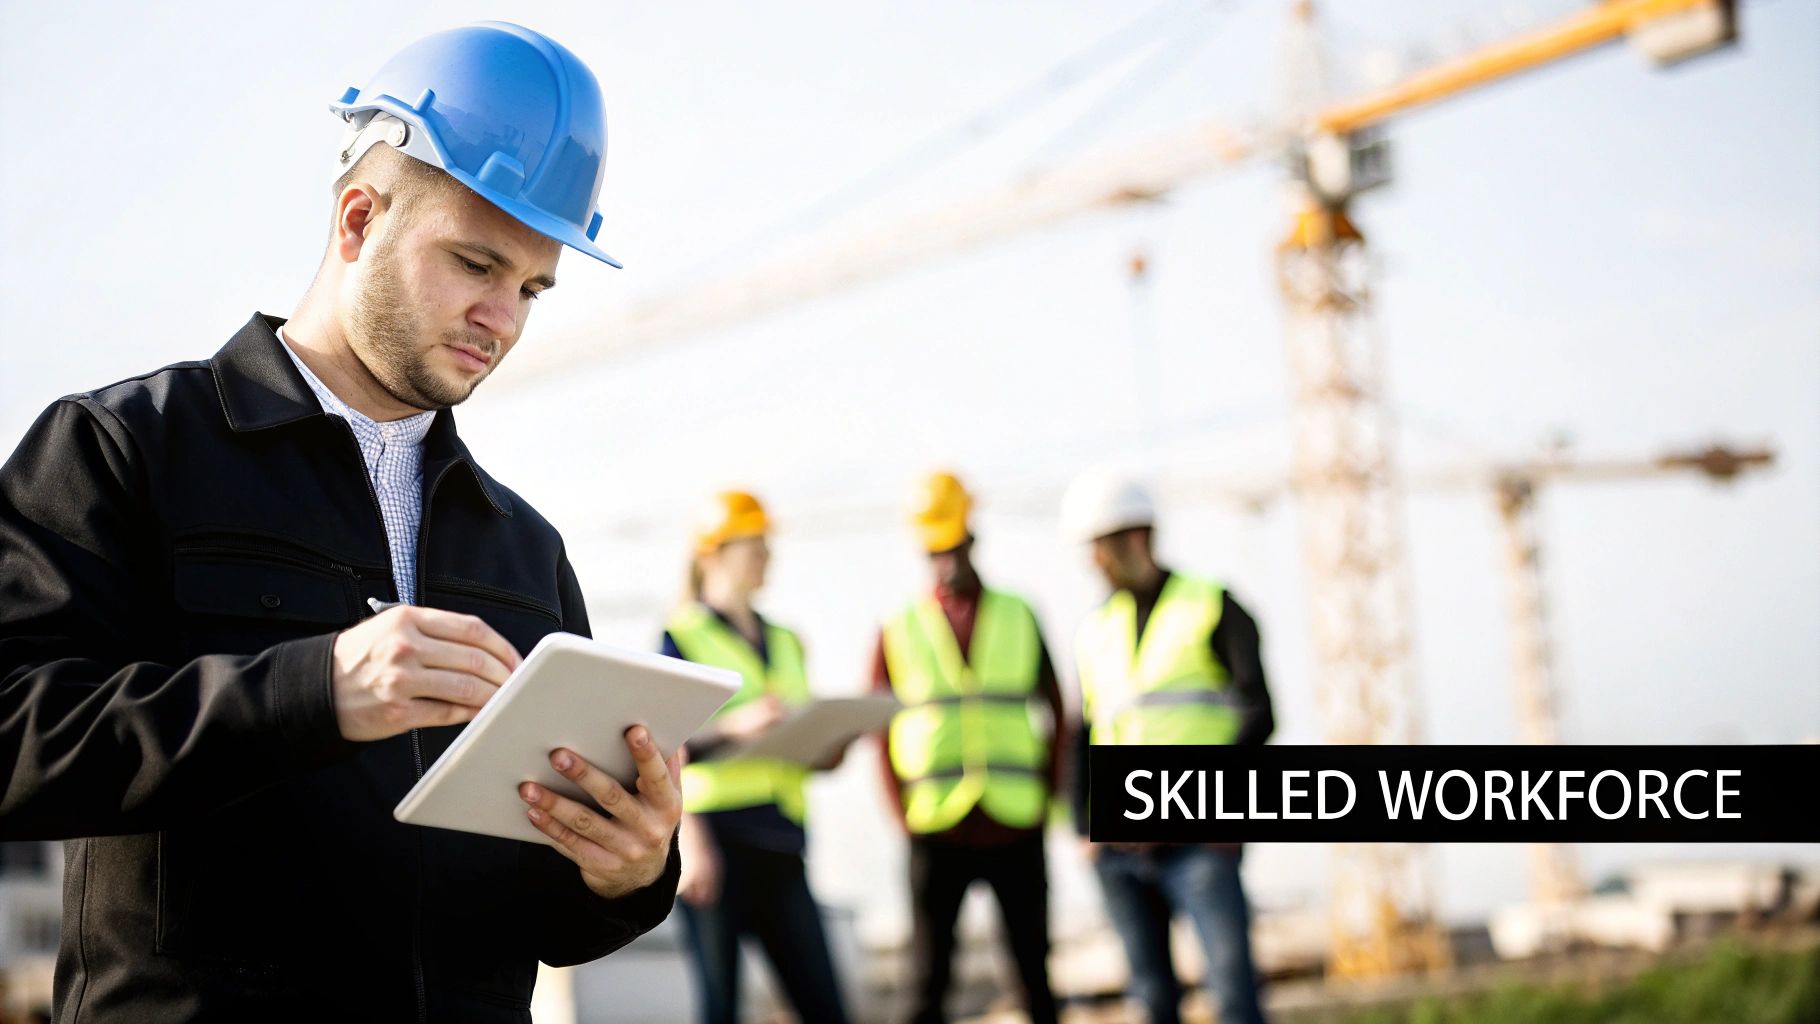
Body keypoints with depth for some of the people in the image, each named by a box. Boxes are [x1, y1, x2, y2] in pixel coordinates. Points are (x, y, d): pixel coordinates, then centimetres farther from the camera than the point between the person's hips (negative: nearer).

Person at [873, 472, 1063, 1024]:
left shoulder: (1018, 617, 8)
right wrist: (903, 812, -5)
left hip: (1016, 827, 1)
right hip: (936, 833, -1)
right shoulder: (898, 631, 5)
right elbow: (879, 730, 4)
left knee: (1035, 972, 8)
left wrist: (1047, 792, 1)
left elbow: (1056, 711, 10)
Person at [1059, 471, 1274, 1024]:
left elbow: (1258, 713, -7)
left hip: (1199, 840, -4)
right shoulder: (1098, 629, 15)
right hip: (1119, 848, 5)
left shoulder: (1212, 607, 1)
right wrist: (1083, 828, 9)